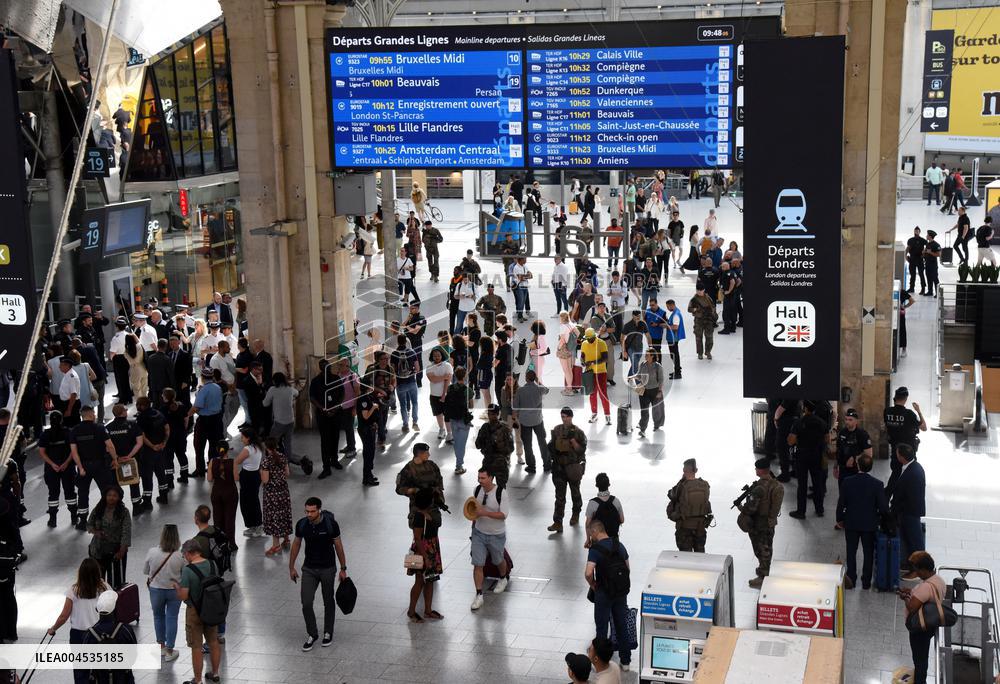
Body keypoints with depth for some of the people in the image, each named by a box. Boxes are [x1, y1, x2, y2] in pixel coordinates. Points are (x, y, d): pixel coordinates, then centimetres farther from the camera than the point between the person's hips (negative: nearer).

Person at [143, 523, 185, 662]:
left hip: (156, 589, 1)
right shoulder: (180, 556, -20)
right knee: (171, 618, 12)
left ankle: (161, 646, 35)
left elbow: (145, 571, -5)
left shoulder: (152, 552, -19)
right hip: (175, 590, -1)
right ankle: (169, 651, 18)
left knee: (158, 616, 22)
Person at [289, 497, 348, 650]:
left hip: (328, 568, -2)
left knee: (328, 602, 12)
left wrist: (343, 569, -3)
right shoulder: (301, 524, -11)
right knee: (306, 603, -5)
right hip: (309, 569, 2)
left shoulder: (331, 524, -18)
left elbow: (338, 546, -7)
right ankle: (312, 634, 14)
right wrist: (291, 567, 8)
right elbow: (296, 544, 5)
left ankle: (328, 633, 31)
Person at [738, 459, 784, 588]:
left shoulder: (759, 488, -28)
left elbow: (751, 508, -27)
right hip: (771, 522, 7)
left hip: (758, 524, -7)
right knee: (767, 548, 21)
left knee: (761, 550, 6)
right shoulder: (777, 485, -3)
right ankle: (765, 570, 36)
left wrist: (741, 508, -6)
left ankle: (762, 578, 15)